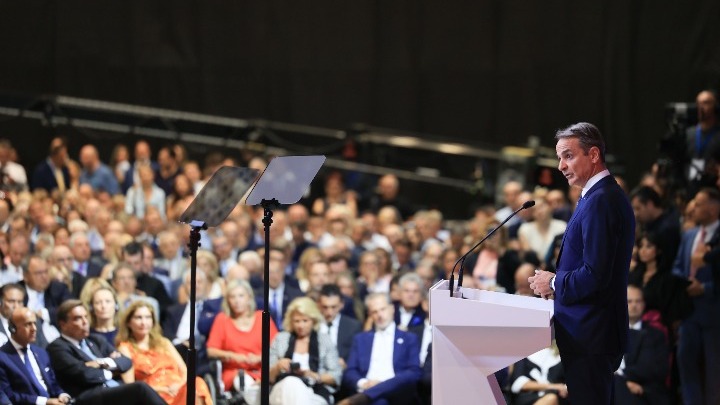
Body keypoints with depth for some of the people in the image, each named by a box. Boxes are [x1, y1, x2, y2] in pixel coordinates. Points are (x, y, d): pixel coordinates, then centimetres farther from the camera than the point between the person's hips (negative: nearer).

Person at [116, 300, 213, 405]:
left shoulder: (164, 343, 27)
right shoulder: (126, 348, 13)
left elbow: (185, 372, 18)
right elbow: (130, 385, 1)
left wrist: (179, 385, -6)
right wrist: (161, 389, -10)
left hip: (180, 391, 4)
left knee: (197, 384, -33)